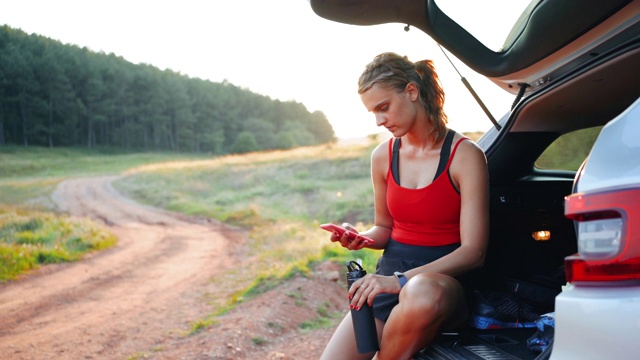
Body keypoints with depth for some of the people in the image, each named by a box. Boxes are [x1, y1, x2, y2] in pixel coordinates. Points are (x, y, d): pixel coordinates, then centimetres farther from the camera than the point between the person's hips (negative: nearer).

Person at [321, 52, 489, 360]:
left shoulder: (465, 155, -9)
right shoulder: (383, 156, 7)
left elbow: (473, 251, -13)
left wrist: (403, 280, -24)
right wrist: (360, 238, -4)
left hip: (444, 279, -3)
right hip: (390, 271, 3)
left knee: (422, 294, -41)